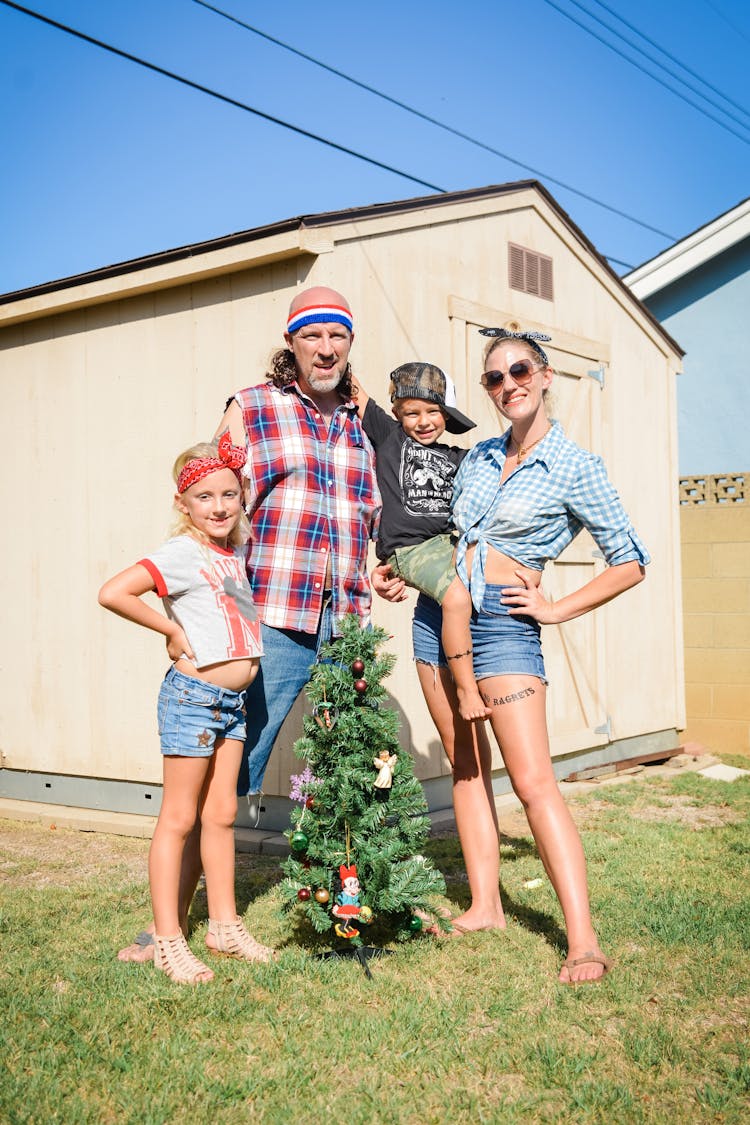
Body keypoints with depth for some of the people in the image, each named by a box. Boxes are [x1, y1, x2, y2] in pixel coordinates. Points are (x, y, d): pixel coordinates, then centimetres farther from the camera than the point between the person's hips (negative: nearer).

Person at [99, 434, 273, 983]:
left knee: (221, 814, 14)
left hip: (233, 700, 7)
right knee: (178, 817, 0)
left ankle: (225, 924, 25)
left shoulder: (236, 551, 10)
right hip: (193, 694, -7)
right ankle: (168, 940, 8)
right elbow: (113, 592, -25)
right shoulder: (182, 552, -13)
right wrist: (173, 632, -17)